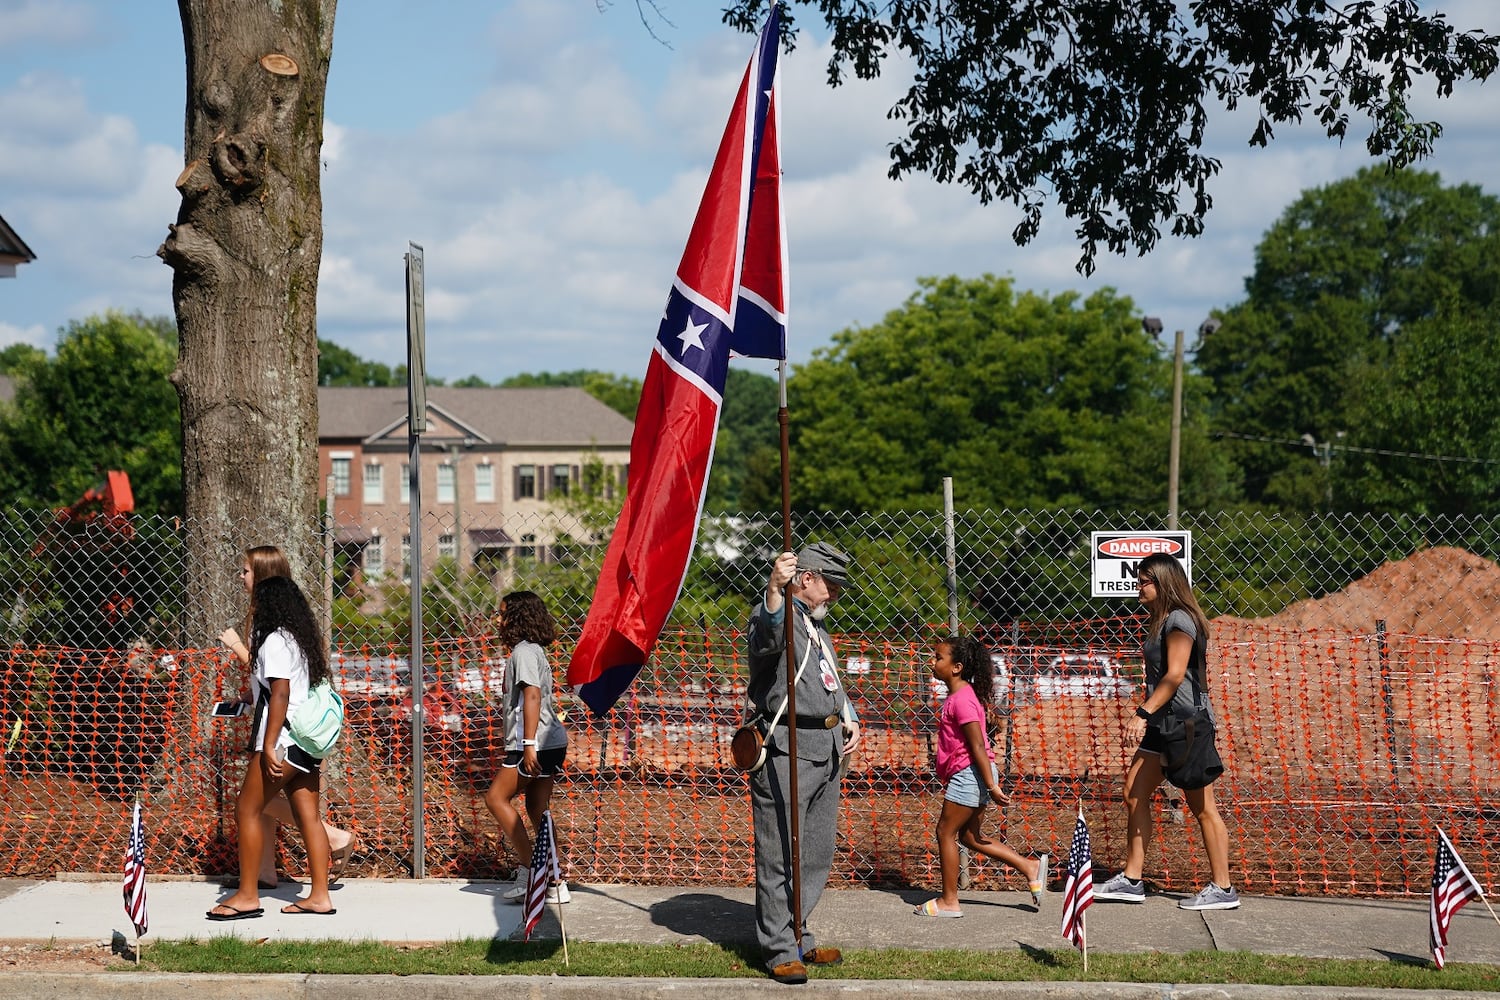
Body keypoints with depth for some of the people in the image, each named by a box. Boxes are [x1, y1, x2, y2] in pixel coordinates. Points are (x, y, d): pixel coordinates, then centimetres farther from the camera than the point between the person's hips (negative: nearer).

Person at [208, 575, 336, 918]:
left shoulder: (275, 640, -11)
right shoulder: (301, 638, 15)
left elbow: (280, 695, -18)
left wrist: (269, 745, -20)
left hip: (283, 740, -9)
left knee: (247, 810, -3)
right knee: (308, 815, 7)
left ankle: (247, 896, -3)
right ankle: (319, 896, 6)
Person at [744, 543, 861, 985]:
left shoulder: (816, 625, 23)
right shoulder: (774, 613, -8)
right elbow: (768, 637, -35)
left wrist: (849, 719, 15)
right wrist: (773, 590, -54)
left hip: (827, 749, 10)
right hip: (787, 748, -10)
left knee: (816, 854, 13)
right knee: (780, 853, -6)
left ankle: (798, 938, 24)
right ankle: (781, 951, -3)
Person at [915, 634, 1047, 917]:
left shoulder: (961, 700, -18)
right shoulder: (960, 695, 14)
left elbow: (978, 746, -21)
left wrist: (992, 785, -23)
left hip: (969, 774, -10)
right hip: (970, 776, 10)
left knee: (946, 831, -1)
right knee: (971, 836, 15)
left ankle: (949, 901, 6)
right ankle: (1030, 867, 18)